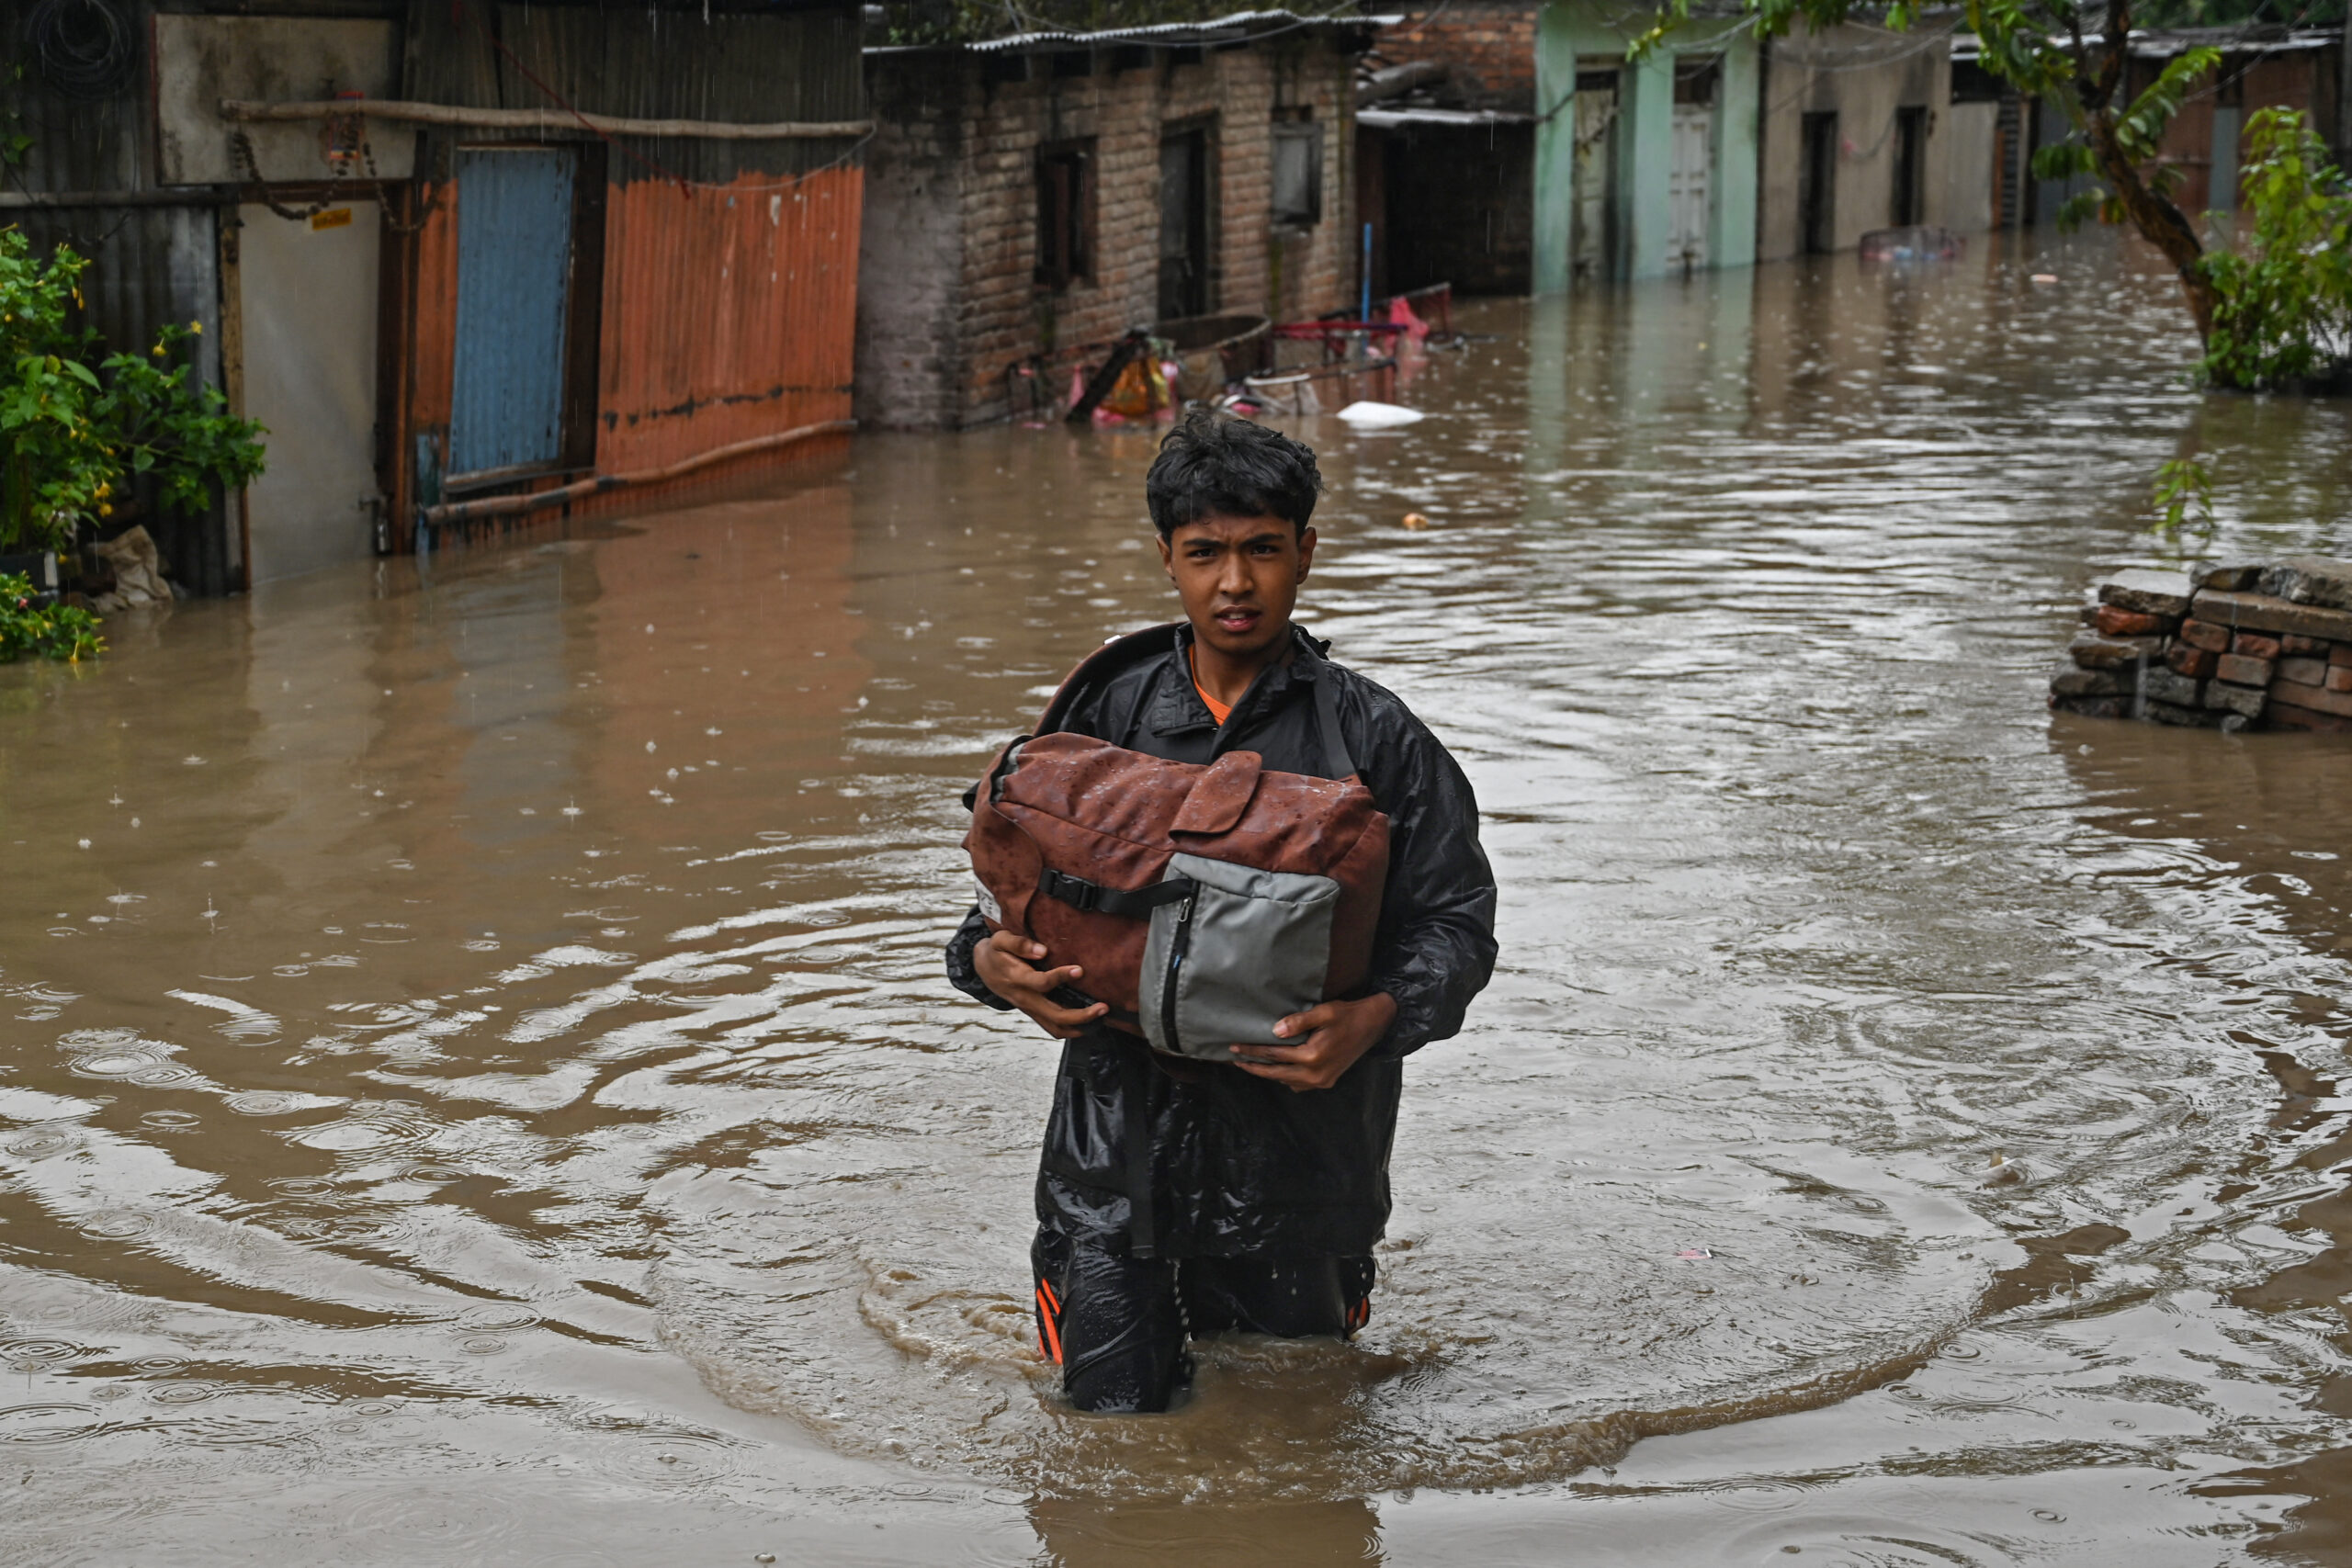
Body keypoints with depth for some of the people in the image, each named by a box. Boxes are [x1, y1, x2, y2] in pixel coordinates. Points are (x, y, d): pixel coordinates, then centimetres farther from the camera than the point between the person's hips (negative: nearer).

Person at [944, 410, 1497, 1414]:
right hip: (1118, 1133, 1)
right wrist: (990, 961, -12)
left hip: (1294, 1138, -1)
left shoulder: (1372, 738, -2)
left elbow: (1453, 921, -3)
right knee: (1113, 1413, 5)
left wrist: (1376, 1017, -23)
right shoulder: (1105, 713, 4)